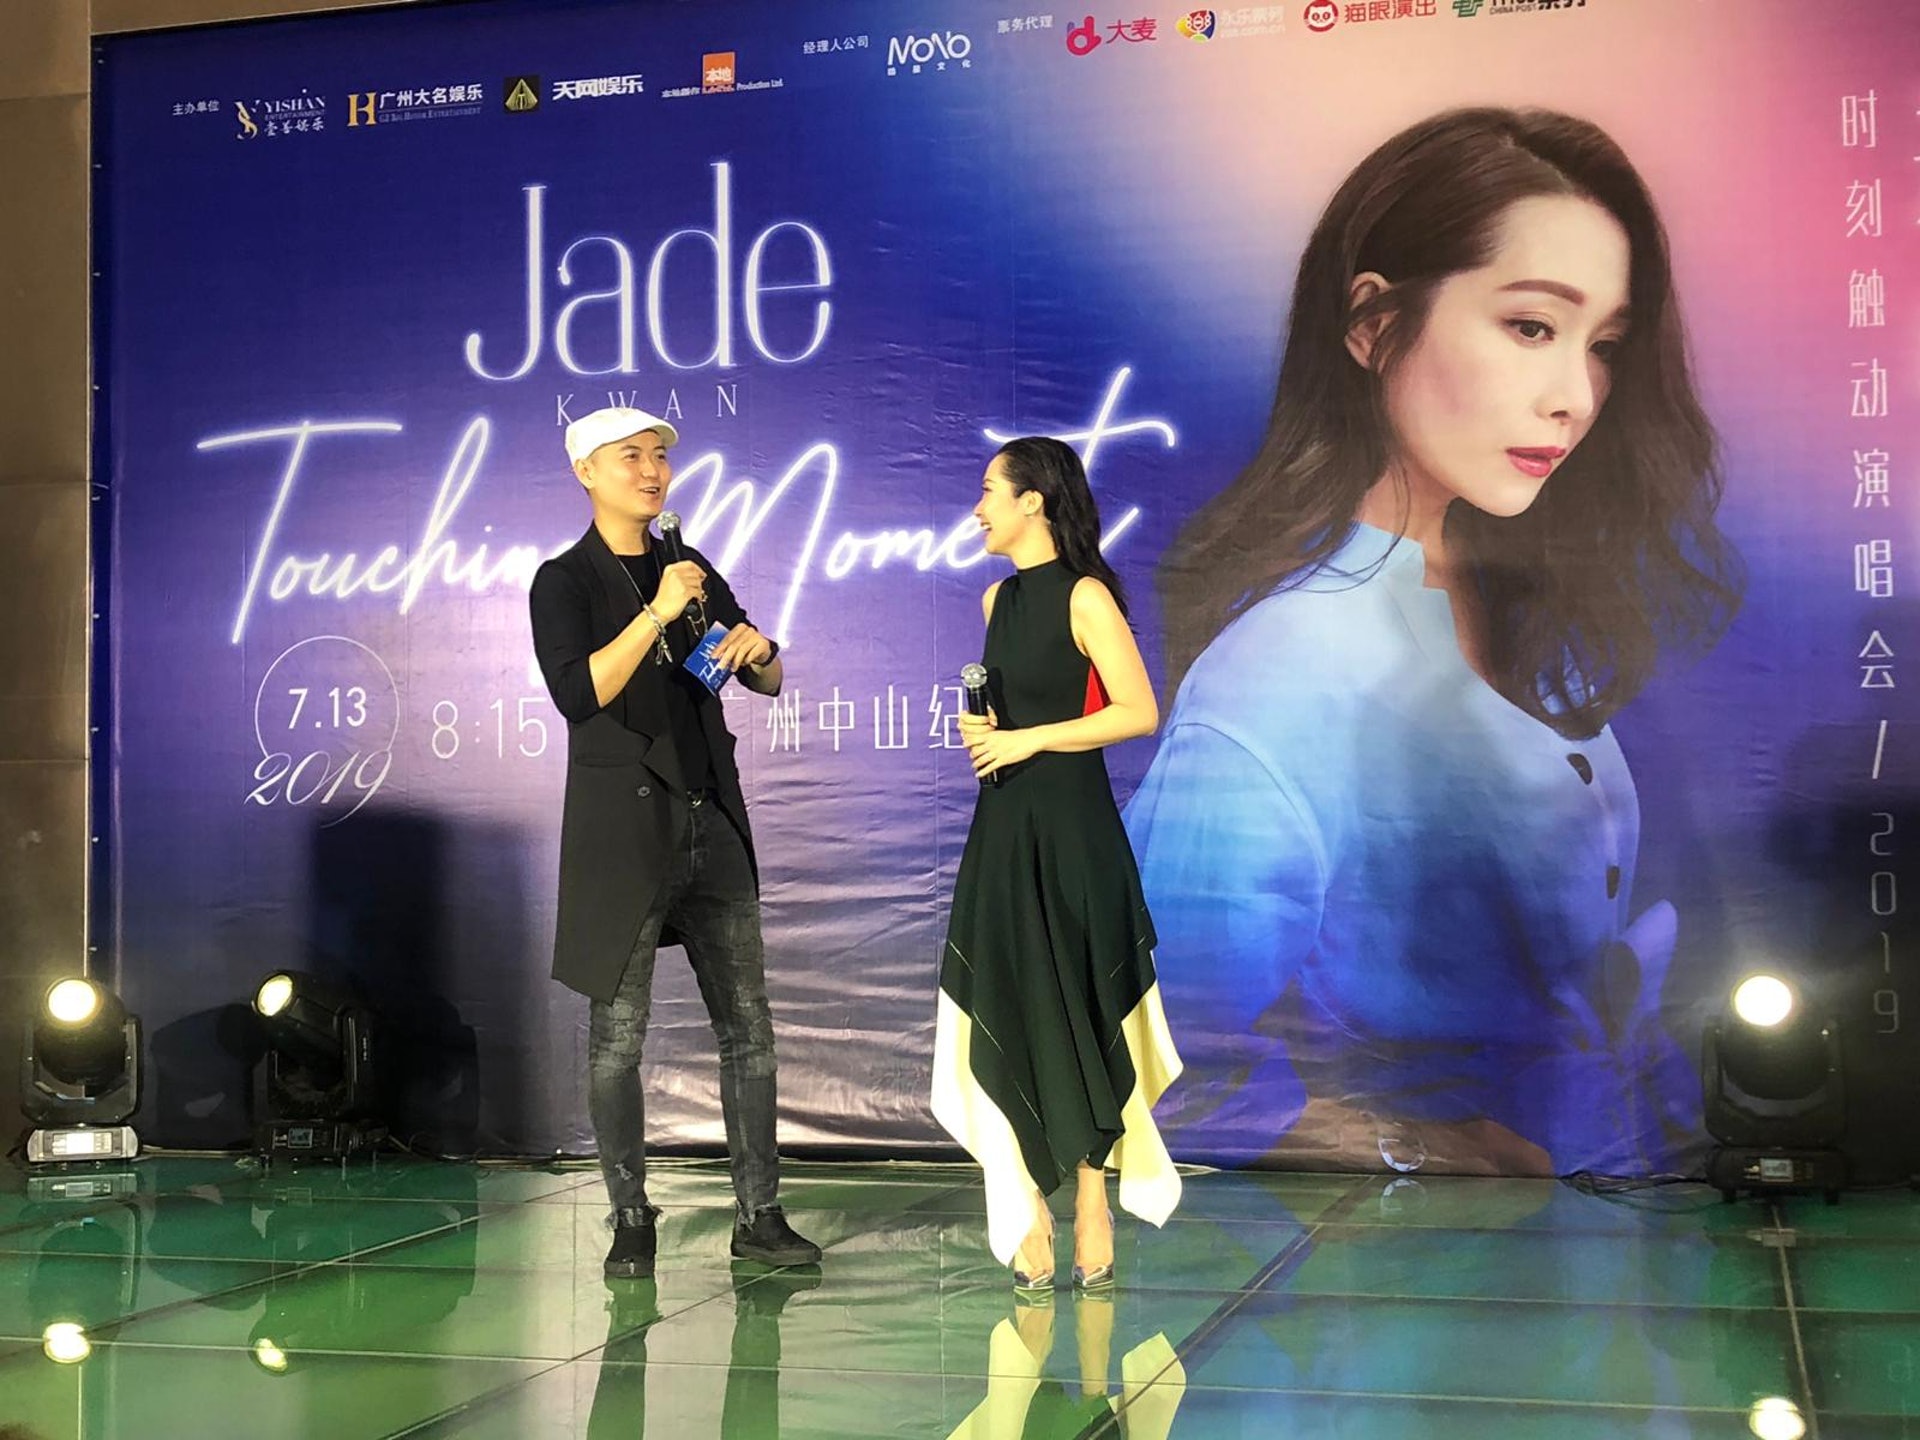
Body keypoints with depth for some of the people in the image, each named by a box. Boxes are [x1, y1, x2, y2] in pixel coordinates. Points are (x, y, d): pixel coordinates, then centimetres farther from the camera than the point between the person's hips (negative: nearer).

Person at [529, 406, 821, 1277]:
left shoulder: (690, 570, 14)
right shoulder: (565, 583, -2)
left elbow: (769, 682, 16)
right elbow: (577, 692, -18)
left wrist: (756, 647, -6)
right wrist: (656, 614, -23)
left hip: (711, 824, 5)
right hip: (623, 829, -5)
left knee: (747, 1025, 3)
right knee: (618, 1034, -1)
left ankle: (758, 1215, 9)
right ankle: (630, 1221, 9)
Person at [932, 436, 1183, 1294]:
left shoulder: (1085, 597, -9)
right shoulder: (998, 599, 13)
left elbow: (1138, 711, -15)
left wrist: (1029, 740, -15)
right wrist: (982, 731, 6)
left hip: (1071, 828, -6)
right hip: (1003, 828, 7)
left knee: (1076, 1015, 0)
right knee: (1007, 1015, 3)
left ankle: (1092, 1207, 12)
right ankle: (1031, 1216, 8)